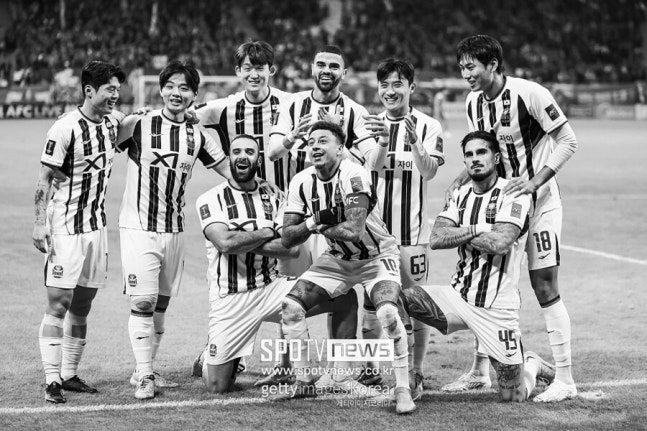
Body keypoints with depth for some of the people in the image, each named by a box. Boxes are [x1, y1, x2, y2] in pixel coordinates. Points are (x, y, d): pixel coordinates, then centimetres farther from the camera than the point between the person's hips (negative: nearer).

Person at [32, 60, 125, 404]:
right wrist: (40, 224, -16)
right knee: (58, 304, -8)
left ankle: (69, 374, 18)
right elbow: (45, 179, -12)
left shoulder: (112, 125, 7)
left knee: (82, 306, 10)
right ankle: (52, 380, -6)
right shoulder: (65, 129, -14)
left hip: (96, 225, 7)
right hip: (65, 228, -7)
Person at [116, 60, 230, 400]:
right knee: (143, 302, -10)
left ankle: (144, 371, 22)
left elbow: (233, 173, 12)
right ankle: (144, 376, -3)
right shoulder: (137, 125, -7)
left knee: (161, 303, 10)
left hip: (174, 229, 5)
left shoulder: (198, 135, 6)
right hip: (138, 228, -5)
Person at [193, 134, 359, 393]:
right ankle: (210, 359, 34)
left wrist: (243, 242, -16)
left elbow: (292, 248, -7)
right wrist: (266, 233, -9)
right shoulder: (211, 199, -4)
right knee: (218, 387, -3)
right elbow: (225, 243, -22)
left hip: (271, 289, 3)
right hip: (230, 299, -3)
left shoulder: (273, 200, 8)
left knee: (345, 298, -12)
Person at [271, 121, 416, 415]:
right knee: (291, 306, -6)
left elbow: (354, 231, -36)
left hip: (376, 256, -6)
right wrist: (310, 224, -26)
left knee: (387, 313, -29)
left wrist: (320, 227, -21)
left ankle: (403, 390, -16)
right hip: (337, 260, 6)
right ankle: (304, 382, 8)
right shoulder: (302, 182, -8)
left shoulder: (353, 176, -27)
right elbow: (287, 238, -7)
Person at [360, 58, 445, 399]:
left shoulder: (428, 127, -1)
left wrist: (414, 141, -27)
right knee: (371, 301, 8)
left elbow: (428, 172, -12)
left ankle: (415, 374, 7)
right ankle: (371, 370, 23)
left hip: (411, 230, -3)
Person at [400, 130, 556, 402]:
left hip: (496, 308, -5)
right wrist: (476, 230, -16)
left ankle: (533, 366, 37)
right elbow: (436, 239, -5)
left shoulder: (513, 195, -10)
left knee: (513, 397, 1)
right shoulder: (460, 195, 9)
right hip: (459, 296, 5)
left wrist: (459, 234, -11)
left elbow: (500, 243, -25)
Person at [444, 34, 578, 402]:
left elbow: (568, 141, -15)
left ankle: (565, 379, -2)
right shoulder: (474, 103, 3)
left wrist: (535, 182, -23)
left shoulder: (530, 95, -18)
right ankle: (481, 371, 19)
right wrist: (464, 177, -3)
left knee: (545, 286, -8)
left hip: (539, 199, -7)